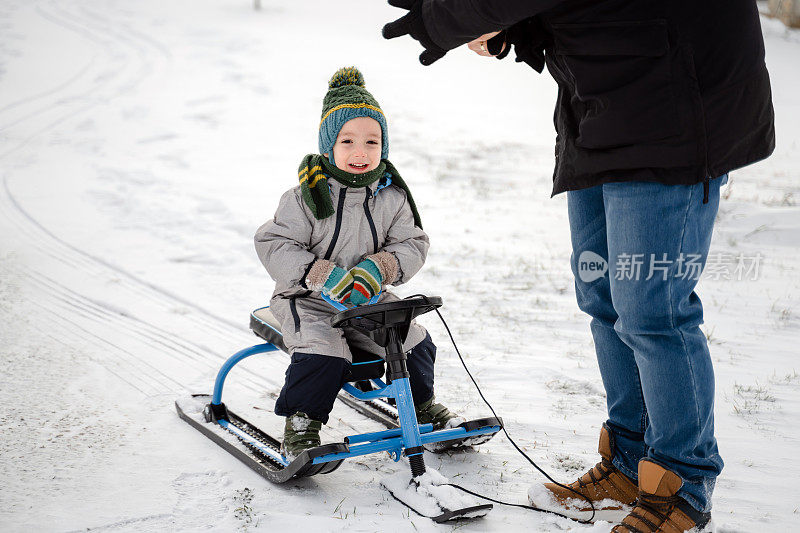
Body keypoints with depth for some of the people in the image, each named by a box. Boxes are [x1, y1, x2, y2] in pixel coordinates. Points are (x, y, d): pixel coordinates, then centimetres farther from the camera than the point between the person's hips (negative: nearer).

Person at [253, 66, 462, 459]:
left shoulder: (391, 195, -1)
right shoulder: (309, 196, -14)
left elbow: (413, 243, 2)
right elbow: (273, 243, -14)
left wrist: (380, 268, -20)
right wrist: (323, 276, -25)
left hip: (370, 298, 4)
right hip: (309, 300, -4)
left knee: (414, 342, -4)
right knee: (323, 353, -28)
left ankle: (421, 404, 24)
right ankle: (301, 420, -6)